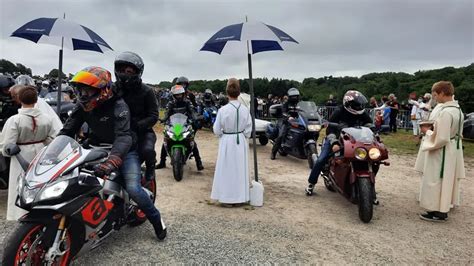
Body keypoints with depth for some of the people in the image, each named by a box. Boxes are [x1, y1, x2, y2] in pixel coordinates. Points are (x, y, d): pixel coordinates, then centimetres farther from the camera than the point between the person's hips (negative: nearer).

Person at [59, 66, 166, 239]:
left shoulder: (118, 106, -25)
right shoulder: (82, 106, -4)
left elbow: (123, 136, -39)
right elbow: (67, 130, -3)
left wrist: (111, 161, -56)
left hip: (123, 151, -6)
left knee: (133, 189, -23)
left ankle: (156, 219, 2)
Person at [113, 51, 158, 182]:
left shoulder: (146, 91, -7)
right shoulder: (113, 89, 4)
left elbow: (153, 117, -11)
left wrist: (136, 126, -28)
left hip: (142, 131, -3)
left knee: (147, 150, -32)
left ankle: (150, 166, 4)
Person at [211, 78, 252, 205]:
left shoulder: (223, 110, -15)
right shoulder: (245, 109, -7)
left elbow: (216, 130, -7)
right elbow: (248, 130, -1)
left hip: (227, 142, -3)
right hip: (241, 142, 3)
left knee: (227, 169, 9)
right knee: (240, 169, 14)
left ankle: (226, 195, 16)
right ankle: (240, 195, 23)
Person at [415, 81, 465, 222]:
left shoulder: (445, 112, -26)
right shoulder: (457, 109, 6)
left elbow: (441, 139, -26)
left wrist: (427, 132, -11)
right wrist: (433, 127, 6)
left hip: (441, 152, -10)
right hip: (452, 150, 10)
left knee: (436, 181, 2)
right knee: (446, 180, 20)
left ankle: (439, 212, 12)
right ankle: (444, 207, 34)